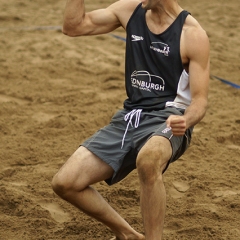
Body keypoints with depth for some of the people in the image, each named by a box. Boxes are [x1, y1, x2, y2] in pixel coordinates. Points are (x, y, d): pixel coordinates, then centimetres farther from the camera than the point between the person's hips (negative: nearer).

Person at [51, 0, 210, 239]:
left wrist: (185, 121, -31)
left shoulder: (192, 34, -9)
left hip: (167, 120, -6)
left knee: (148, 159, -42)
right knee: (64, 183, -7)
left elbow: (200, 99, -9)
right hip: (128, 119, 6)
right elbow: (73, 26, 8)